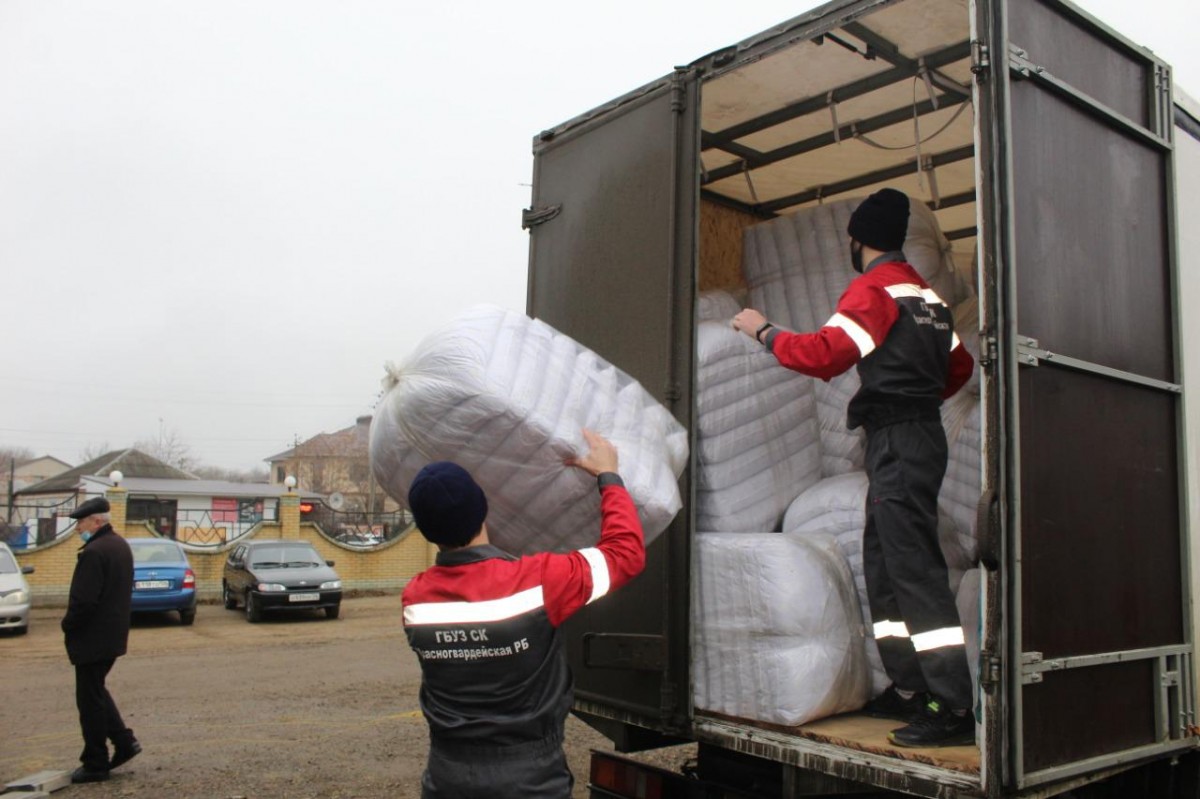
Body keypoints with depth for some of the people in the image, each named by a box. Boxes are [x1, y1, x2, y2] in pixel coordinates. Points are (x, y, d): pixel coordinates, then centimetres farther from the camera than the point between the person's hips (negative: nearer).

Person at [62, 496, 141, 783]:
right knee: (96, 692, 21)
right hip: (113, 635, 9)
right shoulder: (120, 545, 9)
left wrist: (68, 626, -8)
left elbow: (83, 600, -25)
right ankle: (124, 741, 19)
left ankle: (95, 765, 11)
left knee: (90, 700, 2)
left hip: (92, 638, -9)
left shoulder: (94, 552, -22)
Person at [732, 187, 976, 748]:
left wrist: (764, 331, -5)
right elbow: (960, 366, 24)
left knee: (914, 567, -10)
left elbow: (823, 354, -19)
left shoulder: (873, 288, -10)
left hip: (897, 440, -10)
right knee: (883, 565, 13)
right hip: (921, 432, 10)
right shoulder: (924, 292, 18)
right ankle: (909, 690, 19)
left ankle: (953, 708, -9)